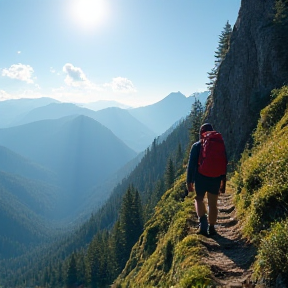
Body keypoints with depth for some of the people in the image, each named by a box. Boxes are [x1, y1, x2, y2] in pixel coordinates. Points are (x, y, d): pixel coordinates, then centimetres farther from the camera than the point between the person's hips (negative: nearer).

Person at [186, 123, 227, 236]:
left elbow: (191, 164, -5)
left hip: (200, 178, -2)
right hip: (215, 179, 2)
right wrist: (223, 182, 14)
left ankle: (202, 219, -9)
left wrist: (189, 181, 1)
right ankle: (211, 228, 13)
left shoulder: (196, 146, -3)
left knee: (199, 199, 15)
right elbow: (224, 164, 7)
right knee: (213, 204, 10)